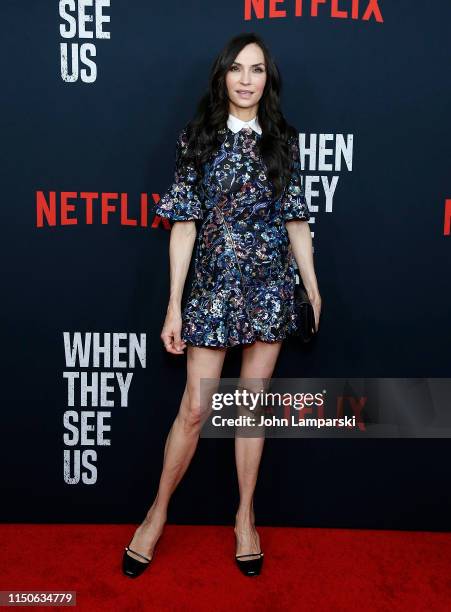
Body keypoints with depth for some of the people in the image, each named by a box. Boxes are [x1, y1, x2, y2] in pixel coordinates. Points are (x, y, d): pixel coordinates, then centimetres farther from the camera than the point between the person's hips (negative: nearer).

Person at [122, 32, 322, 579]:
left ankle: (245, 518, 27)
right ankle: (158, 513, 24)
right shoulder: (197, 137, 2)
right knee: (194, 409, 1)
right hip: (214, 285, -2)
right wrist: (173, 306, -6)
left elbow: (295, 220, 8)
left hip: (270, 285, 2)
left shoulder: (283, 140, 7)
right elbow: (184, 224, -3)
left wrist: (313, 288, 5)